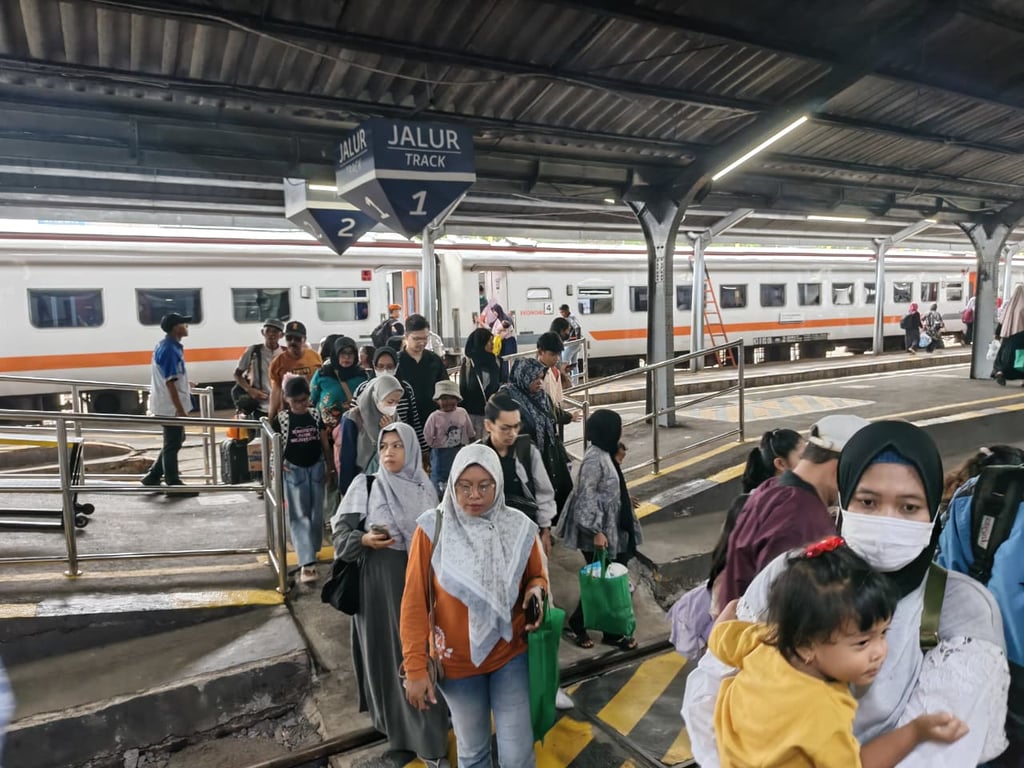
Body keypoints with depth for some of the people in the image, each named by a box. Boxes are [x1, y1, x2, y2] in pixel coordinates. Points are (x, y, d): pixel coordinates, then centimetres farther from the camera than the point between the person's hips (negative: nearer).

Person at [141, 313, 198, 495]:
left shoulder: (167, 346, 11)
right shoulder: (169, 350, -21)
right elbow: (170, 383, -24)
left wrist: (185, 384, 38)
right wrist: (180, 410, -24)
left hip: (168, 404, 10)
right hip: (171, 406, -10)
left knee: (176, 440, 19)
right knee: (172, 444, 1)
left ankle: (153, 477, 25)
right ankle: (173, 484, 12)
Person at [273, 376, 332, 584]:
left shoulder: (316, 415, -2)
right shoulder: (281, 419, -8)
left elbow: (325, 443, 5)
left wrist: (330, 467, 7)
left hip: (316, 468, 3)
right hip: (293, 471, -3)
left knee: (316, 513, 11)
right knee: (299, 516, -5)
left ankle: (312, 552, 29)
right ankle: (307, 563, -8)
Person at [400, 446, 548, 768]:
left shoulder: (519, 528, -10)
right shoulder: (432, 528, -16)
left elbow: (537, 576, 7)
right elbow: (414, 602, -11)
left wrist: (536, 591, -17)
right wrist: (415, 667, -11)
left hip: (510, 656, 1)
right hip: (457, 661, 0)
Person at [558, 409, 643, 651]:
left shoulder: (604, 454, 7)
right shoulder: (594, 459, -22)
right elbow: (586, 498, -24)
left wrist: (625, 500, 33)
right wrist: (596, 531, -25)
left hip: (612, 529, 10)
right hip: (599, 534, -10)